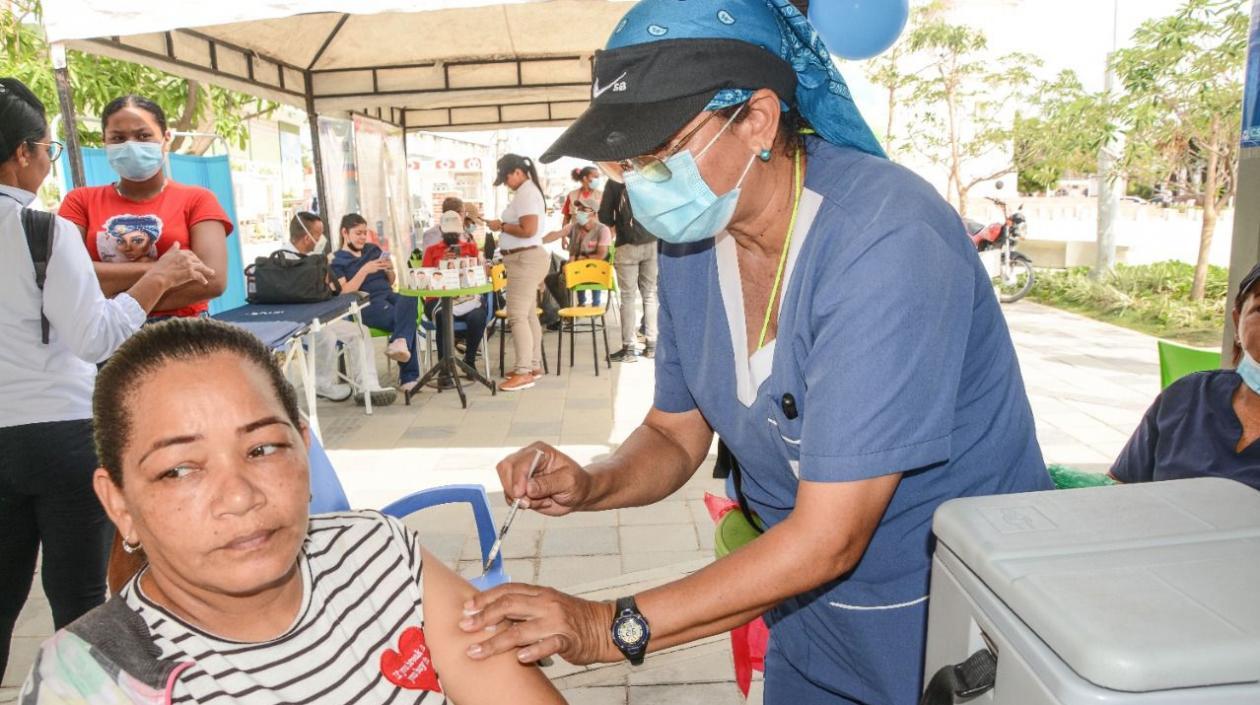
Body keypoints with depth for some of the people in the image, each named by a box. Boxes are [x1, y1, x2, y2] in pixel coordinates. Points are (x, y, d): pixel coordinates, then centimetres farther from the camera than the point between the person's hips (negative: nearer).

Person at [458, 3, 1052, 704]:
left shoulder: (886, 241, -31)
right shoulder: (691, 239, -8)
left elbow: (827, 538, -30)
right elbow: (675, 436, 1)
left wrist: (614, 625, -26)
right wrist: (590, 484, -19)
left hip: (955, 616, -5)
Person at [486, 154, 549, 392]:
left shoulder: (526, 193, -14)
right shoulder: (527, 191, 17)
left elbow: (528, 230, -24)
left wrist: (501, 226, -13)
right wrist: (503, 226, 11)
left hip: (525, 259, -11)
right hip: (525, 259, 11)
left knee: (517, 316, -12)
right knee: (527, 314, 14)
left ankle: (524, 373, -12)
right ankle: (534, 366, 21)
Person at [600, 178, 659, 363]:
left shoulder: (615, 181, -3)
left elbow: (604, 216, -3)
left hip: (627, 245, -3)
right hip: (652, 243, 3)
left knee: (628, 297, 1)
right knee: (650, 294, 11)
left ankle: (629, 348, 1)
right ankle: (652, 345, 13)